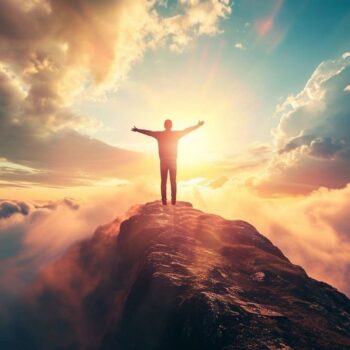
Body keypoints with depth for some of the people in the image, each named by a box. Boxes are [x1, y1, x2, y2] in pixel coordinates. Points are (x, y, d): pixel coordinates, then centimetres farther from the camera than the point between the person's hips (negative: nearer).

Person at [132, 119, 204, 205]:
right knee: (173, 181, 5)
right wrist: (198, 125, 20)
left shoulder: (159, 134, 0)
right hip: (173, 161, 0)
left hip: (163, 161, 0)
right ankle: (173, 201, 3)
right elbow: (187, 130, 8)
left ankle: (164, 201, 3)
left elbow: (148, 132, 9)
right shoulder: (176, 134, -1)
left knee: (163, 181, 5)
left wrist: (137, 130, 24)